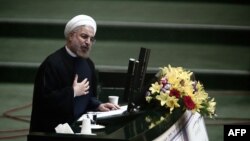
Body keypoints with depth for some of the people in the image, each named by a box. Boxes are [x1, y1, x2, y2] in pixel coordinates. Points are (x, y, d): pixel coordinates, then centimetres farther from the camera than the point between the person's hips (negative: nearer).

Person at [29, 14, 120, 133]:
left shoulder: (88, 64, 13)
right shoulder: (52, 63, -13)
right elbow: (45, 99, -21)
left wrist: (97, 105, 4)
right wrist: (73, 92, -17)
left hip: (79, 124, 8)